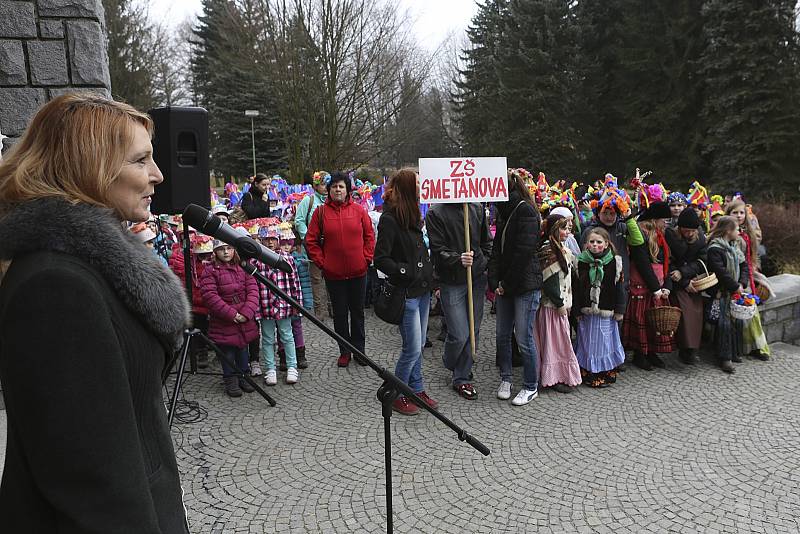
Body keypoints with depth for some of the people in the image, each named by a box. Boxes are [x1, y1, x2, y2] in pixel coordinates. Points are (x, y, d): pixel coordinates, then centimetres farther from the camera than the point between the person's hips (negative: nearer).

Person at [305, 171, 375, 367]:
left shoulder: (358, 210, 1)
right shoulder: (321, 212, -1)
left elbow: (369, 235, 6)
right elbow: (311, 240, 1)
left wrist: (366, 258, -1)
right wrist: (321, 262, -5)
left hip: (358, 271, 1)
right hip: (333, 273, -1)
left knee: (358, 312, 12)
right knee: (340, 313, 9)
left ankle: (359, 350, 24)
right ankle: (344, 351, 21)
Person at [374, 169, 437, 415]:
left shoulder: (413, 216, 12)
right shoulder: (389, 220, -15)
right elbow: (380, 259, -17)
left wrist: (430, 277, 13)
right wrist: (405, 272, -20)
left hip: (422, 290, 8)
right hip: (406, 293, -8)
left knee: (418, 345, 16)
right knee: (412, 348, -2)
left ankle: (417, 390, 29)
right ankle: (397, 396, 15)